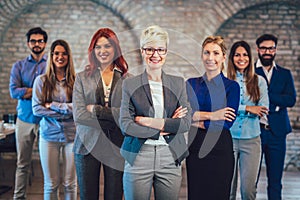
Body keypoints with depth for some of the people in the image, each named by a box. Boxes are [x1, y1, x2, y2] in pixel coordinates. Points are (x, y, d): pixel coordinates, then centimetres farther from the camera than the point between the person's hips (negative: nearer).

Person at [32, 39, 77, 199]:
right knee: (51, 184, 7)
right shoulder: (41, 80, 3)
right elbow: (36, 109, -5)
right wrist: (66, 111, -9)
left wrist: (53, 105, -9)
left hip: (72, 134, 0)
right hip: (49, 135, 0)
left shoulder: (75, 81, 1)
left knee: (70, 183, 7)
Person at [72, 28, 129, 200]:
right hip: (88, 145, 1)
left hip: (117, 147, 0)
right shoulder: (82, 78, 5)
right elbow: (79, 115, -5)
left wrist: (96, 110, -10)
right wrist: (113, 117, -11)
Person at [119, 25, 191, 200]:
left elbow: (186, 122, 0)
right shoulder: (130, 84, 3)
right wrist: (168, 125, -8)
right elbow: (126, 125, -6)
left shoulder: (178, 83, 9)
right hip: (138, 157, -2)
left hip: (170, 158, 2)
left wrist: (149, 122, -9)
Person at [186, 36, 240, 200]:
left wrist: (194, 119, -10)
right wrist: (211, 115, -18)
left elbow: (226, 123, -13)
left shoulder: (231, 86, -2)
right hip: (194, 149, 3)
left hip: (220, 149, -3)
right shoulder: (191, 84, 8)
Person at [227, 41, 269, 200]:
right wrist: (247, 108, -14)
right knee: (228, 187, 3)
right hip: (228, 138, -1)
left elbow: (263, 110, 0)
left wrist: (235, 108, -8)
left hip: (251, 139, 1)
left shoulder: (259, 81, 9)